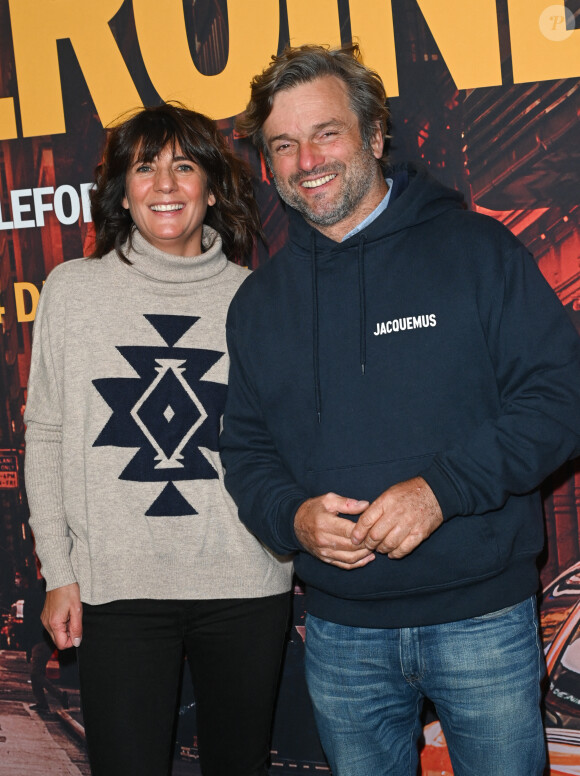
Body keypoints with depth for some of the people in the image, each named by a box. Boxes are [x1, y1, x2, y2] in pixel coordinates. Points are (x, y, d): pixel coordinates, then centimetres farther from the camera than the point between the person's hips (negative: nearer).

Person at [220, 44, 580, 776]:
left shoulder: (474, 248, -4)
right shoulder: (259, 299, 9)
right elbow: (247, 449, 12)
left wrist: (443, 487, -20)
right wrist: (292, 516, -10)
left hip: (481, 615, -3)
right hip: (341, 633, 3)